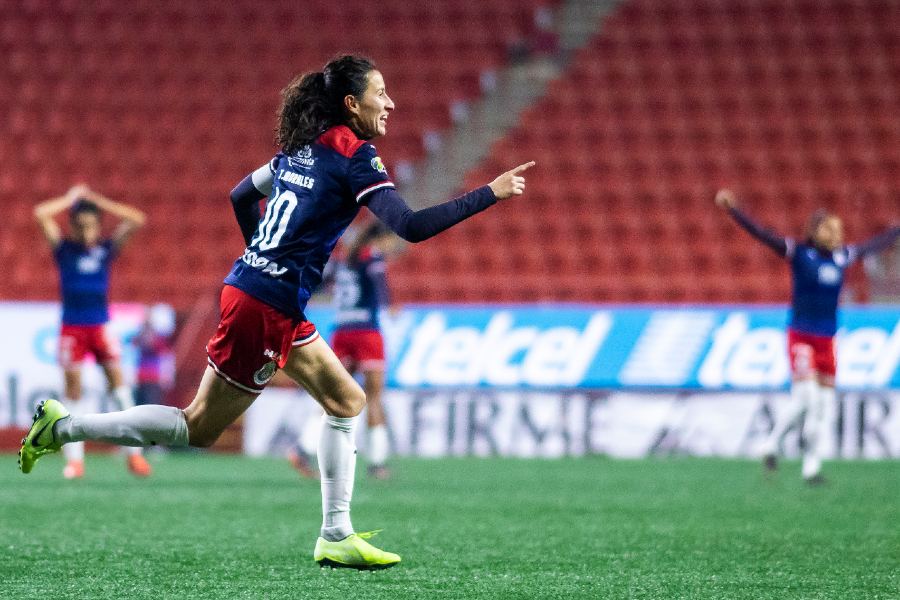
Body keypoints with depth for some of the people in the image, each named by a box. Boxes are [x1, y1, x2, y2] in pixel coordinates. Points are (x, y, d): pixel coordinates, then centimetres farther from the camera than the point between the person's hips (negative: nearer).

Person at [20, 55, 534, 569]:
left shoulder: (304, 148, 14)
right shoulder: (353, 155, -12)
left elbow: (242, 195, 25)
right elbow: (411, 227, -21)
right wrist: (489, 195, -17)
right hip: (266, 310, -10)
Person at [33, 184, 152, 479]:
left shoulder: (107, 248, 4)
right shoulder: (64, 248, 1)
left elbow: (136, 220, -4)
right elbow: (41, 214, -9)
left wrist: (97, 201, -3)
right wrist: (72, 199, 1)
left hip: (101, 326, 1)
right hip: (72, 326, -1)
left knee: (116, 376, -8)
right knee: (73, 386, -1)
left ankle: (134, 452, -7)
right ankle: (74, 459, 3)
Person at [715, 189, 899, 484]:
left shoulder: (843, 257, 8)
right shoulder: (799, 253, -6)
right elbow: (761, 234, -16)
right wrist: (732, 209, -27)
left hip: (826, 341, 5)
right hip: (800, 336, -5)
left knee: (822, 406, 6)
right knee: (804, 399, -17)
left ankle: (812, 466, 15)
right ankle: (773, 443, 4)